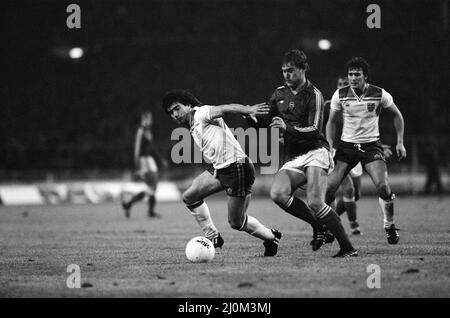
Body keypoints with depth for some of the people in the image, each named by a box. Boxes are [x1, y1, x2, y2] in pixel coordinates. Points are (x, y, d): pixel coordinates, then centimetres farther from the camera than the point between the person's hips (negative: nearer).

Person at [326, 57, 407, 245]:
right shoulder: (340, 95, -3)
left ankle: (390, 226, 4)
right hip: (346, 145, 2)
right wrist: (330, 146, -3)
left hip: (371, 145, -1)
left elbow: (397, 115, 9)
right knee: (329, 187, -11)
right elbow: (331, 122, 10)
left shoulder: (380, 95, -7)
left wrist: (400, 142, 3)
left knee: (383, 187, -19)